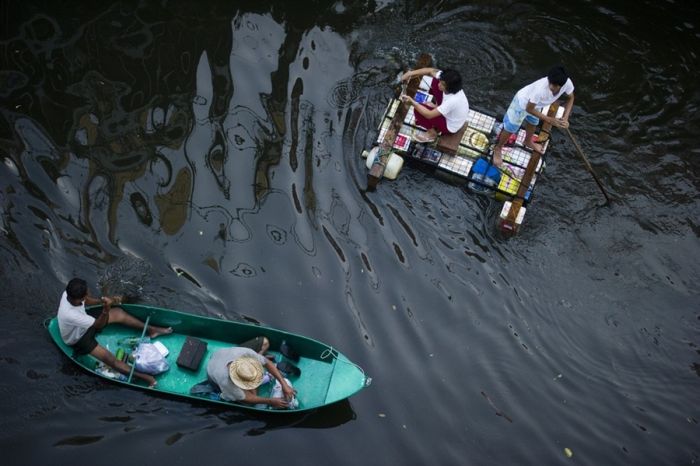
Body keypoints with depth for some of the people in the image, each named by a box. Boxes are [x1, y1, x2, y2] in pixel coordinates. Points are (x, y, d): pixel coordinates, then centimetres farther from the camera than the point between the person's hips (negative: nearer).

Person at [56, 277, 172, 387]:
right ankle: (143, 377, -23)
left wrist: (103, 301, -13)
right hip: (78, 339, -8)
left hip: (85, 321, 8)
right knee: (109, 358, -21)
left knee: (118, 313, 4)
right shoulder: (70, 314, -46)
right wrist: (106, 308, -51)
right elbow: (99, 325, -34)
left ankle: (151, 330, 16)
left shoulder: (70, 293, -26)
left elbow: (86, 301, 1)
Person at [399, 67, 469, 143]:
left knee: (417, 110, -13)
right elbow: (430, 70, -13)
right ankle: (438, 108, 22)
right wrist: (410, 73, -23)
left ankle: (432, 133, 13)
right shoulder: (447, 80, -25)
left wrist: (412, 102, -36)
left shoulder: (452, 100, -43)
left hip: (450, 125, -7)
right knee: (435, 81, -3)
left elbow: (429, 115, -38)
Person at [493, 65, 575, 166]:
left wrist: (565, 118, -20)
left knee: (532, 123, 32)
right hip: (523, 102, -6)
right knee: (510, 129, 13)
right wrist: (549, 120, -31)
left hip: (536, 103, 6)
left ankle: (528, 142, 63)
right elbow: (529, 109, -30)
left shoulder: (567, 83, -32)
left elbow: (570, 98, -8)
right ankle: (498, 149, 39)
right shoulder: (541, 88, -47)